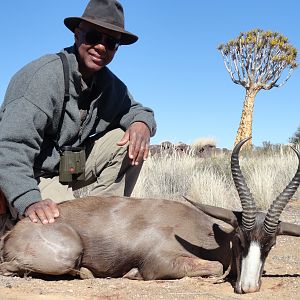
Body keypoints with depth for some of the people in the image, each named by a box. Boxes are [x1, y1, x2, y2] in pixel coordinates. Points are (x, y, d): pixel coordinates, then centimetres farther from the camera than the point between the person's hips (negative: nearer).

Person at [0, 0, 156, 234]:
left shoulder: (110, 85, -1)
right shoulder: (43, 75, -24)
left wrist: (141, 122, -17)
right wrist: (28, 200, -46)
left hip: (70, 167, 7)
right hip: (29, 175, -7)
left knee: (130, 140, -7)